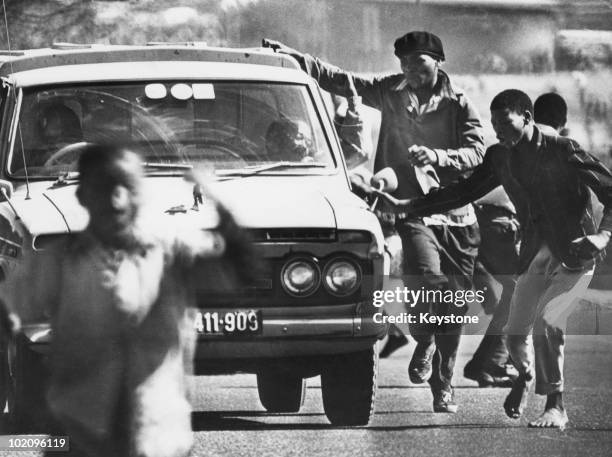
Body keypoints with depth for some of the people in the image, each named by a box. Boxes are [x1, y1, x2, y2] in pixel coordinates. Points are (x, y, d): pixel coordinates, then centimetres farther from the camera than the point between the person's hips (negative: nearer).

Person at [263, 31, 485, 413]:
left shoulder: (459, 104, 2)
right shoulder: (390, 92, 8)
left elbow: (476, 152, -7)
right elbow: (336, 79, 7)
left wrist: (437, 157, -23)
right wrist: (290, 56, 0)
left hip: (457, 213, 0)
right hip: (412, 206, 0)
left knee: (451, 305, 3)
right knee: (426, 275, -27)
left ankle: (444, 385, 17)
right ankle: (424, 342, 3)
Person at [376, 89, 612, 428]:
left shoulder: (562, 150, -13)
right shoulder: (500, 157, 5)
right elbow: (464, 192, 11)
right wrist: (406, 206, 5)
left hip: (574, 252, -6)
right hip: (535, 254, 6)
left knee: (546, 324, -22)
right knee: (515, 333, 3)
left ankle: (556, 406, -9)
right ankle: (525, 375, 38)